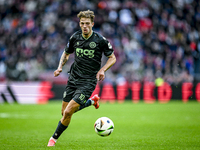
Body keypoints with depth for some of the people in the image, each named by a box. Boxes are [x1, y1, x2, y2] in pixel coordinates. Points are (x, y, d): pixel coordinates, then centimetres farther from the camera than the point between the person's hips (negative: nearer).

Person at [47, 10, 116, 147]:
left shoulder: (100, 40, -10)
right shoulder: (75, 37, 1)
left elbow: (112, 58, 0)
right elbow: (66, 53, 18)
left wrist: (102, 70, -16)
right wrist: (60, 67, 1)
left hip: (88, 82, -5)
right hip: (73, 78, 5)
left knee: (68, 112, -14)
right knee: (64, 111, 10)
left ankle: (54, 138, 7)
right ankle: (92, 101, 34)